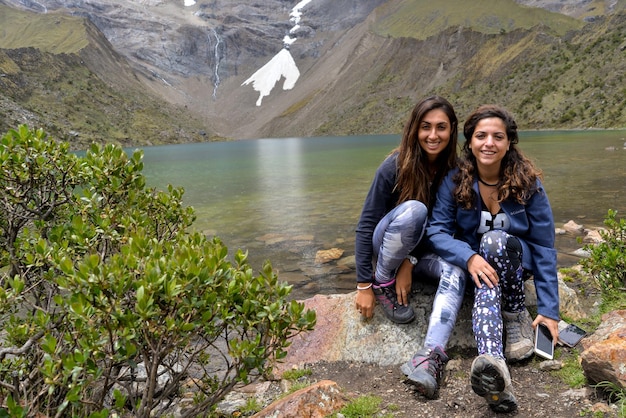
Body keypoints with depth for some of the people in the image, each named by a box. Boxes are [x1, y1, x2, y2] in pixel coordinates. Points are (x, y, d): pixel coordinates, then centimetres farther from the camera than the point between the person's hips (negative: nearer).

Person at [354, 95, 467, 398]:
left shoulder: (454, 170, -9)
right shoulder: (395, 166, -19)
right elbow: (366, 225, -19)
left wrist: (410, 262, -20)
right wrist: (364, 285, -22)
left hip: (424, 251, 3)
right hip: (389, 246, -3)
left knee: (457, 269, -30)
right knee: (414, 209, -34)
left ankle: (432, 354, -44)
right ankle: (383, 282, -16)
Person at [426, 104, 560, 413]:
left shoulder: (528, 183, -13)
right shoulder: (454, 181, -11)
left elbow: (544, 248, -11)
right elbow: (437, 230, -17)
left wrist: (549, 309, -14)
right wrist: (469, 257, -37)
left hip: (516, 260, 0)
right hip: (475, 262, 0)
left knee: (495, 239, -34)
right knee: (485, 284, -35)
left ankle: (518, 316, -16)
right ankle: (495, 373, -58)